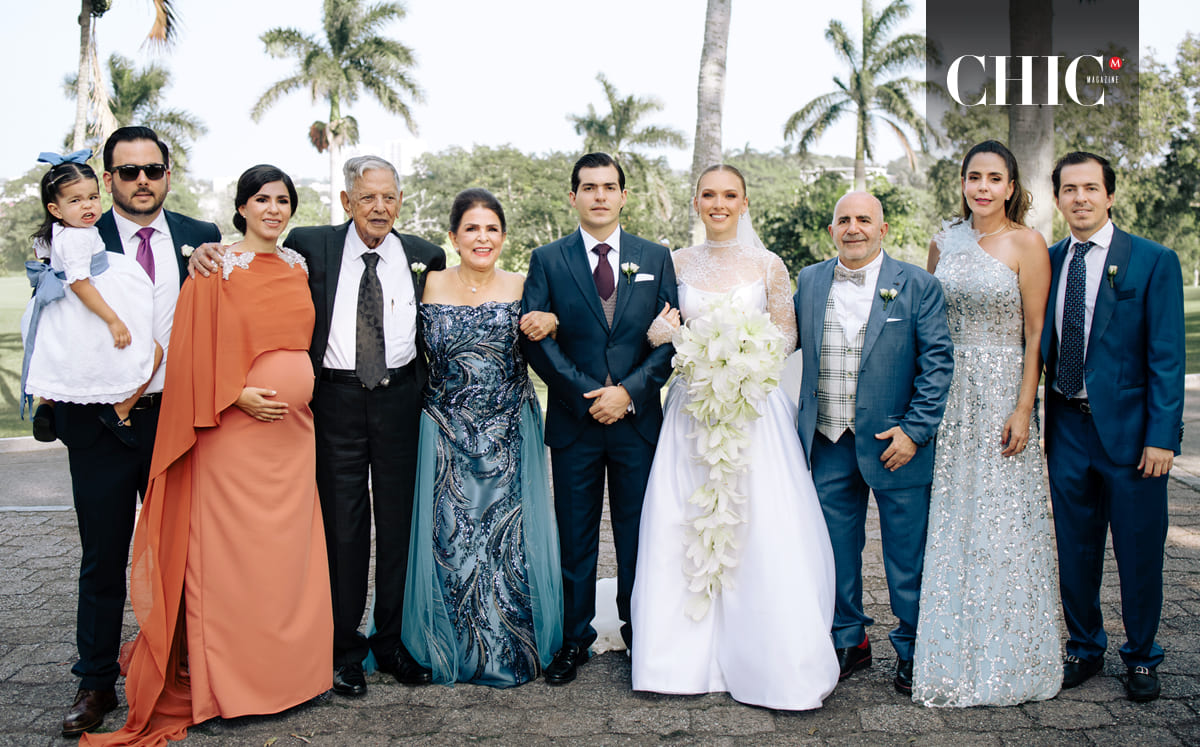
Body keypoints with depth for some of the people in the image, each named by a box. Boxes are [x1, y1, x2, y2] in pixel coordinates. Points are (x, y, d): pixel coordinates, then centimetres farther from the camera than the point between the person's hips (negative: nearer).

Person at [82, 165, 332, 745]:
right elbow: (194, 350, -7)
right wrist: (237, 395, -15)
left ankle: (289, 669, 22)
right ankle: (230, 681, 11)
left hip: (293, 431, 5)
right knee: (231, 551, -1)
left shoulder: (298, 269, 12)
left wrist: (302, 394, 12)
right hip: (236, 432, -5)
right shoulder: (216, 270, -4)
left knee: (289, 552, 9)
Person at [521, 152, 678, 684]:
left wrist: (628, 392, -11)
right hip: (573, 420, 0)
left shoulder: (656, 258, 7)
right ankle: (574, 638, 20)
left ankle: (639, 634, 24)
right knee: (575, 538, 7)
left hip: (638, 419, 1)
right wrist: (587, 396, -11)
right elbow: (535, 339, -4)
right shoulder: (547, 260, 4)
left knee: (638, 534, 9)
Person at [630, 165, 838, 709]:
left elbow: (787, 333, 6)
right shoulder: (678, 263, 9)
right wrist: (664, 333, -8)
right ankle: (693, 654, 13)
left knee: (762, 533, -5)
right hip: (691, 407, 2)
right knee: (684, 533, 1)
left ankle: (770, 660, 6)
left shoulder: (767, 265, 3)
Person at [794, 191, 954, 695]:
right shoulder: (809, 281, 8)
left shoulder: (917, 286, -2)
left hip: (893, 444, -3)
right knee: (836, 550, 12)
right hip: (828, 445, 3)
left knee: (907, 556, 7)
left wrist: (915, 430, -12)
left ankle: (911, 651, 25)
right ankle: (849, 642, 29)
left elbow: (938, 361, -6)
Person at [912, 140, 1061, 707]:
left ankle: (1003, 659, 15)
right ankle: (951, 657, 20)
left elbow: (1036, 333, -7)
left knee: (998, 521, 0)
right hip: (945, 392, 4)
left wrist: (1023, 409, -13)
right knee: (948, 523, 8)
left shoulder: (1026, 244, -4)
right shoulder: (943, 242, 9)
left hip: (1001, 391, -4)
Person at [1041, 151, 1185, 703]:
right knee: (1075, 550, 12)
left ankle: (1141, 658, 26)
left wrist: (1162, 435, -13)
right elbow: (1040, 345, 9)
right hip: (1067, 427, 3)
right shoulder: (1048, 261, 7)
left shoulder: (1154, 261, -4)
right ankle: (1084, 650, 30)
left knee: (1139, 553, 7)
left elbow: (1166, 356, -7)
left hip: (1128, 427, -3)